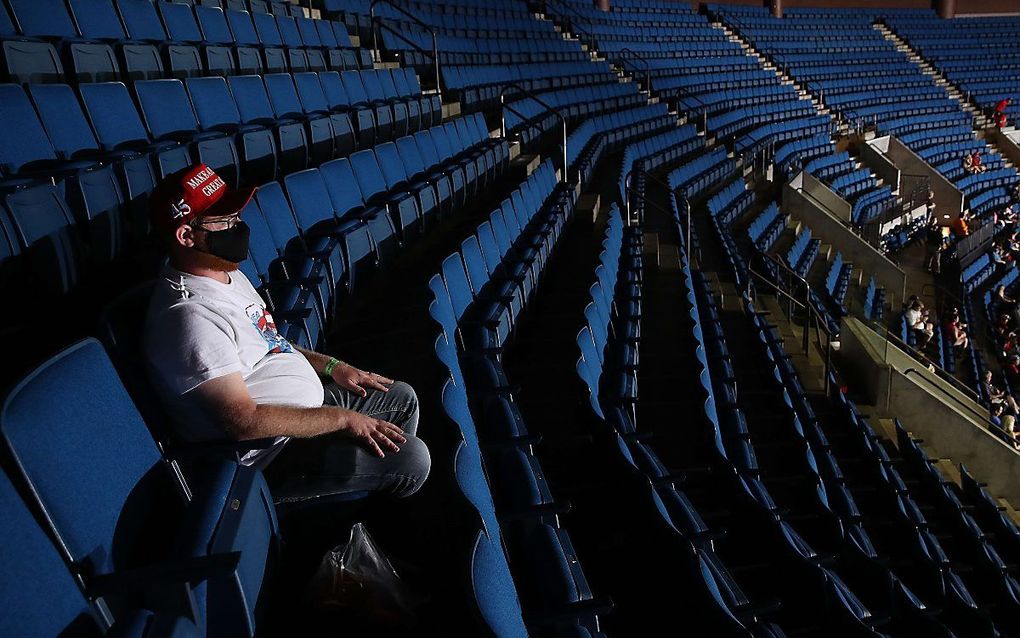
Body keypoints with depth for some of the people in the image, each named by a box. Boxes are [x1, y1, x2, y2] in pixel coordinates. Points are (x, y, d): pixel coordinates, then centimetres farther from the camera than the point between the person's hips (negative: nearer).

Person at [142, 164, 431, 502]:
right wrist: (342, 419, -23)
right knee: (412, 458, -16)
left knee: (402, 398, 16)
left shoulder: (226, 274, 6)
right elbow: (244, 421, -30)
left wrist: (331, 366, 9)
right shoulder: (191, 316, -28)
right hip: (268, 457, -10)